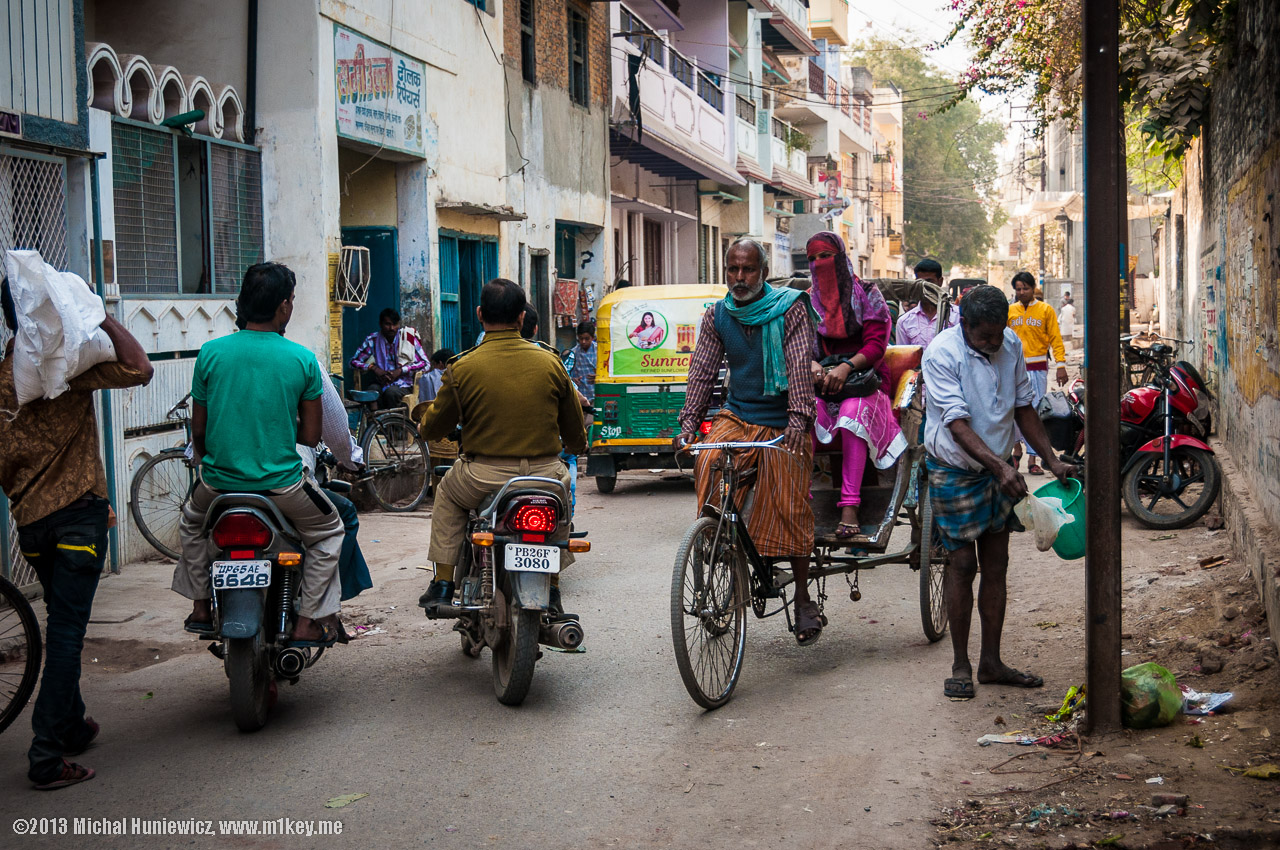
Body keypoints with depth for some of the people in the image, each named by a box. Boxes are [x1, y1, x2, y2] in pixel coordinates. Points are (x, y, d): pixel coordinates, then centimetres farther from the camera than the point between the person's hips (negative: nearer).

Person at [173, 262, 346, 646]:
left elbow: (197, 430, 5)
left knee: (192, 522, 35)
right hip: (280, 483, -2)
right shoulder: (303, 359, -8)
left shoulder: (210, 352, -3)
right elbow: (310, 436, -2)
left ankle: (200, 608, 33)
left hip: (218, 480, 3)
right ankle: (308, 622, 15)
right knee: (329, 531, 22)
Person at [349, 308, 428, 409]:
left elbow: (424, 363, -2)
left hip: (402, 386, -2)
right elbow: (354, 362, 6)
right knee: (373, 389, -32)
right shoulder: (372, 340, 5)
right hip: (380, 384, 2)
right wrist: (374, 368, -11)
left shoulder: (408, 338, 1)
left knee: (391, 391, -34)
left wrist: (400, 371, -13)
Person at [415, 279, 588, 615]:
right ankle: (552, 589, 31)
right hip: (544, 474, 2)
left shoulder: (462, 367, -6)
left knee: (446, 494, 30)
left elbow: (434, 428, 6)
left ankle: (442, 584, 24)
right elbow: (574, 431, 11)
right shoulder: (550, 362, 0)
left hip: (483, 479, -1)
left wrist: (424, 414, 31)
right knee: (563, 480, 35)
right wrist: (578, 446, 35)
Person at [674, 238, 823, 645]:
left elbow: (800, 366, -17)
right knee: (708, 468, -25)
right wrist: (688, 424, -8)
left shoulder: (790, 308, -7)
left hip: (782, 423, -3)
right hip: (737, 415, 3)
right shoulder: (717, 316, 5)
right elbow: (703, 371, 3)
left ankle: (804, 600, 11)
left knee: (789, 508, -4)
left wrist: (798, 418, -29)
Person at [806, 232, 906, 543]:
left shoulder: (867, 295, 4)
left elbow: (876, 345, -5)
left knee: (853, 413, -37)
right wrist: (812, 366, -18)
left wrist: (846, 366, -24)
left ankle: (849, 511, -45)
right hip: (822, 383, 3)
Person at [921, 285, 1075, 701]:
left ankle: (991, 661, 17)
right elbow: (958, 424, -26)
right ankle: (960, 666, 8)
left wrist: (1052, 460, 2)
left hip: (999, 470, 6)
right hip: (954, 470, -6)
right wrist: (1000, 466, -37)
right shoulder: (942, 354, -20)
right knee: (962, 563, -3)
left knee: (996, 563, 8)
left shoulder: (1011, 344, -2)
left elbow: (1024, 406, 9)